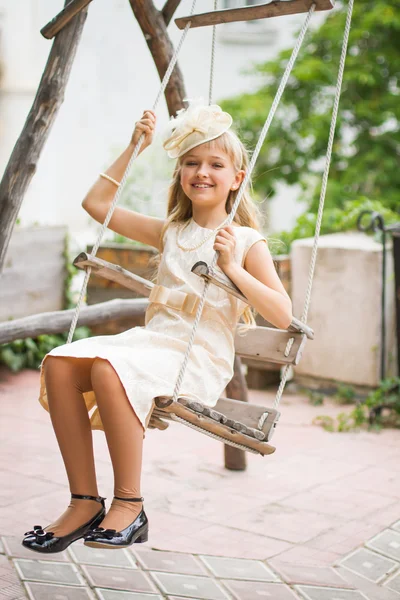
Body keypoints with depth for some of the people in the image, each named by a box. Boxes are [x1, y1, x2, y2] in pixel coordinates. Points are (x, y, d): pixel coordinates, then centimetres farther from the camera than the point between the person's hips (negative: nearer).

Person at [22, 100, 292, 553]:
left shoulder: (247, 242, 4)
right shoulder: (169, 233, 20)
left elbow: (283, 316, -5)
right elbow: (96, 203, 22)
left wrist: (232, 269, -15)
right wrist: (134, 148, 19)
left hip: (202, 359, -6)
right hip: (151, 342, 6)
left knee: (109, 370, -34)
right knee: (59, 363, -21)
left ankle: (129, 505, -20)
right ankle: (85, 502, -15)